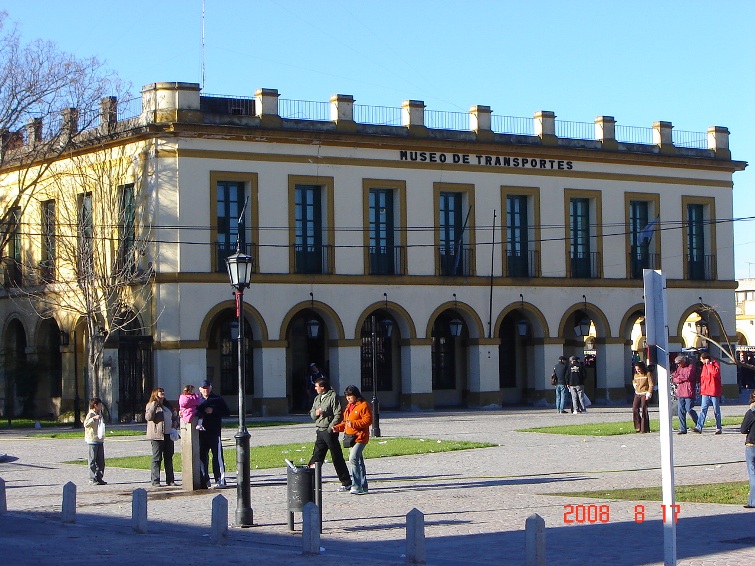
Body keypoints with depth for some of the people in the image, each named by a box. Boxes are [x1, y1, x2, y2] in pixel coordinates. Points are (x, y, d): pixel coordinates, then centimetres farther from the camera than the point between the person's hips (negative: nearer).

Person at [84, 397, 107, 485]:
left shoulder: (99, 414, 17)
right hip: (92, 440, -8)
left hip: (100, 440, 8)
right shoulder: (91, 414, -9)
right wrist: (94, 418, -34)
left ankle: (99, 478, 13)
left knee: (101, 461, 8)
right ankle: (92, 479, -1)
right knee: (93, 461, -4)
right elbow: (86, 424, -26)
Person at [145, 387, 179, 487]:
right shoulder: (150, 405, 0)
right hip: (157, 435, -6)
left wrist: (175, 423, 9)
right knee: (157, 458, -6)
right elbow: (148, 417, -16)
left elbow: (175, 416, 29)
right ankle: (155, 481, -4)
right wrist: (154, 406, -22)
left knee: (169, 458, 8)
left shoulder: (168, 405, 19)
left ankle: (170, 480, 13)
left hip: (168, 435, 6)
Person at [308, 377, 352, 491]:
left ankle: (346, 483, 5)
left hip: (330, 431, -8)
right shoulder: (317, 398, 16)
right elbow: (312, 414, 19)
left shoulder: (333, 397, -9)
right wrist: (315, 413, -4)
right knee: (316, 456, 7)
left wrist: (331, 427, -19)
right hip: (320, 431, 8)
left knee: (337, 457, -2)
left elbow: (338, 415, -13)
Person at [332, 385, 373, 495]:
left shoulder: (364, 405, -8)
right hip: (350, 438, 9)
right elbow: (346, 422, 27)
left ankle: (356, 486, -22)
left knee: (353, 460, -20)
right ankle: (363, 486, 19)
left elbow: (368, 420, -16)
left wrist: (353, 424, -24)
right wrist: (338, 427, 9)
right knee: (359, 462, 13)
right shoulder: (349, 406, 20)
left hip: (360, 437, -9)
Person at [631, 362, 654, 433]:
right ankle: (638, 427, 1)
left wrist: (649, 394, -14)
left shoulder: (647, 374, -2)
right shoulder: (636, 375, 15)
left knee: (644, 410, -9)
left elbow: (651, 385, -6)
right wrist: (634, 384, 12)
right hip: (637, 394, 6)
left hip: (645, 394, -6)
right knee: (635, 409, -6)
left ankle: (644, 428, -5)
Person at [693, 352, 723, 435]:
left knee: (716, 411, 4)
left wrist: (708, 364, -19)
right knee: (703, 410, -4)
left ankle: (718, 428, 11)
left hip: (714, 392, -5)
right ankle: (699, 427, -11)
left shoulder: (715, 364, -7)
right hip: (705, 392, 5)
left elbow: (715, 373, -27)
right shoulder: (704, 366, 14)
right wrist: (701, 388, 14)